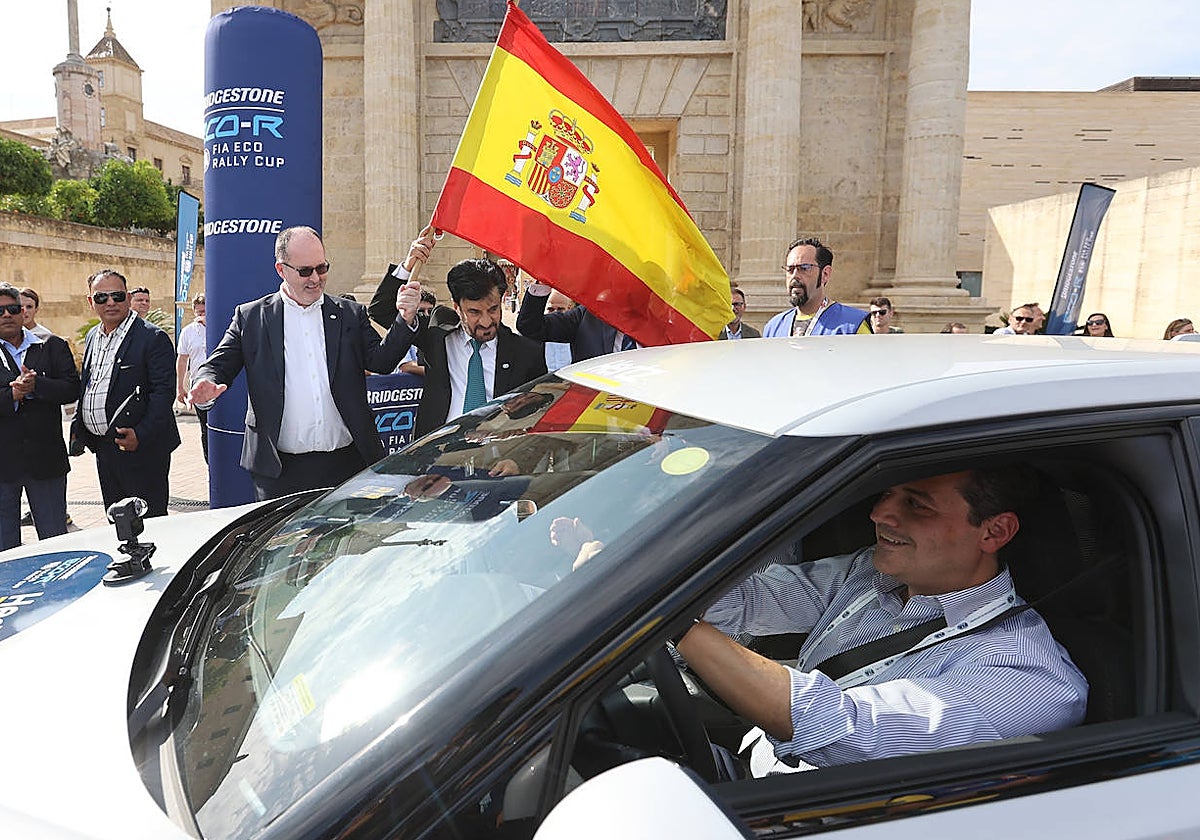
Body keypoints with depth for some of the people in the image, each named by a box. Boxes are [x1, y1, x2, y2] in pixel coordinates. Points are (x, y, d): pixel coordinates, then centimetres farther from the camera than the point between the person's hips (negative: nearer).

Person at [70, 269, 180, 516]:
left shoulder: (153, 338, -10)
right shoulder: (92, 337, 15)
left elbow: (164, 391, -16)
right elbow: (86, 387, 23)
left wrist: (141, 435, -23)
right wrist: (78, 429, 14)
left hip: (142, 449, -8)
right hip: (103, 449, 8)